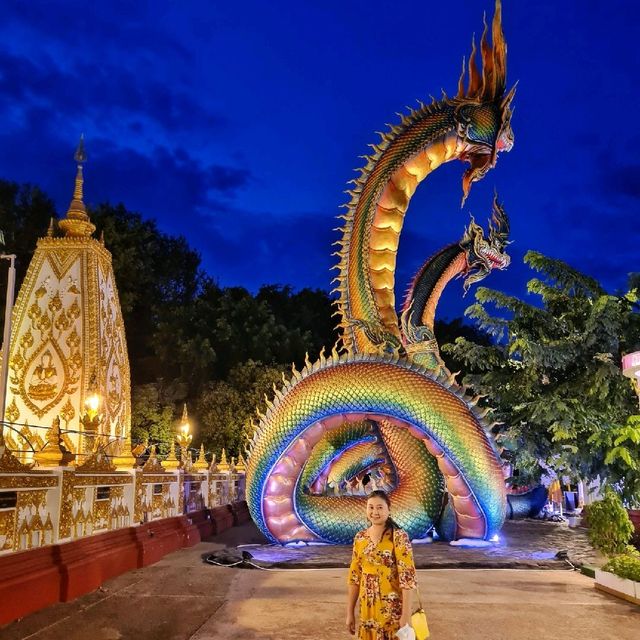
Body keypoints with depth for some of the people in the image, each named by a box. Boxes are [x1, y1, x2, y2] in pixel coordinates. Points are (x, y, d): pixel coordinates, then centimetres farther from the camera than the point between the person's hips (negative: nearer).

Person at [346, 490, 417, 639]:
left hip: (393, 609, -4)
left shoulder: (399, 537, -12)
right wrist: (350, 612, 9)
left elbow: (407, 576, -15)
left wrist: (406, 615, -18)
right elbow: (354, 576, 8)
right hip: (367, 609, 5)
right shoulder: (360, 537, 3)